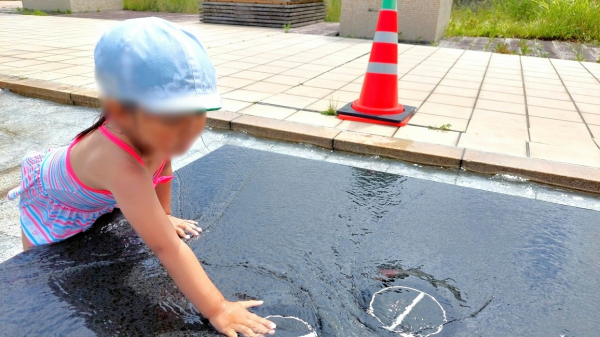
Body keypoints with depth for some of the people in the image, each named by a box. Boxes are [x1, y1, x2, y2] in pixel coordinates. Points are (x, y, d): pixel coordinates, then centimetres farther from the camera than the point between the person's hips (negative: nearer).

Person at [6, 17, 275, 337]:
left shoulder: (158, 130, -31)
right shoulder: (121, 166, -53)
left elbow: (163, 165, -7)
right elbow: (167, 247, -52)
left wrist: (163, 215, 1)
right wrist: (215, 310, -50)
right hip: (52, 204, -6)